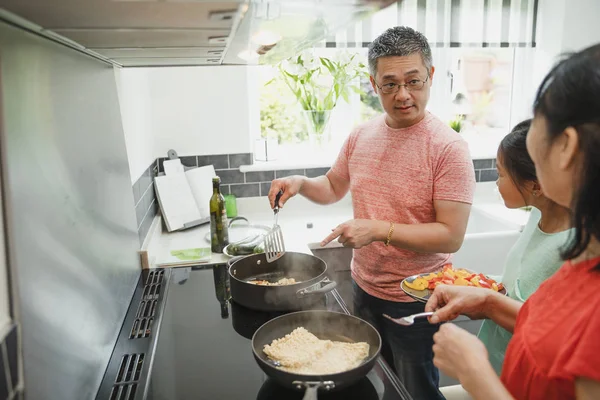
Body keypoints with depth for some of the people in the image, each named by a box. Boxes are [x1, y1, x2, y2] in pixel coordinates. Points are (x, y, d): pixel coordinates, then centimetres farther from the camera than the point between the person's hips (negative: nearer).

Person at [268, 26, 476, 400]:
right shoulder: (361, 136, 0)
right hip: (364, 288, 6)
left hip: (415, 301, -5)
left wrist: (379, 230, -28)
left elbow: (451, 237, -21)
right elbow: (334, 187, 15)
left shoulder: (448, 147, -19)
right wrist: (301, 183, -4)